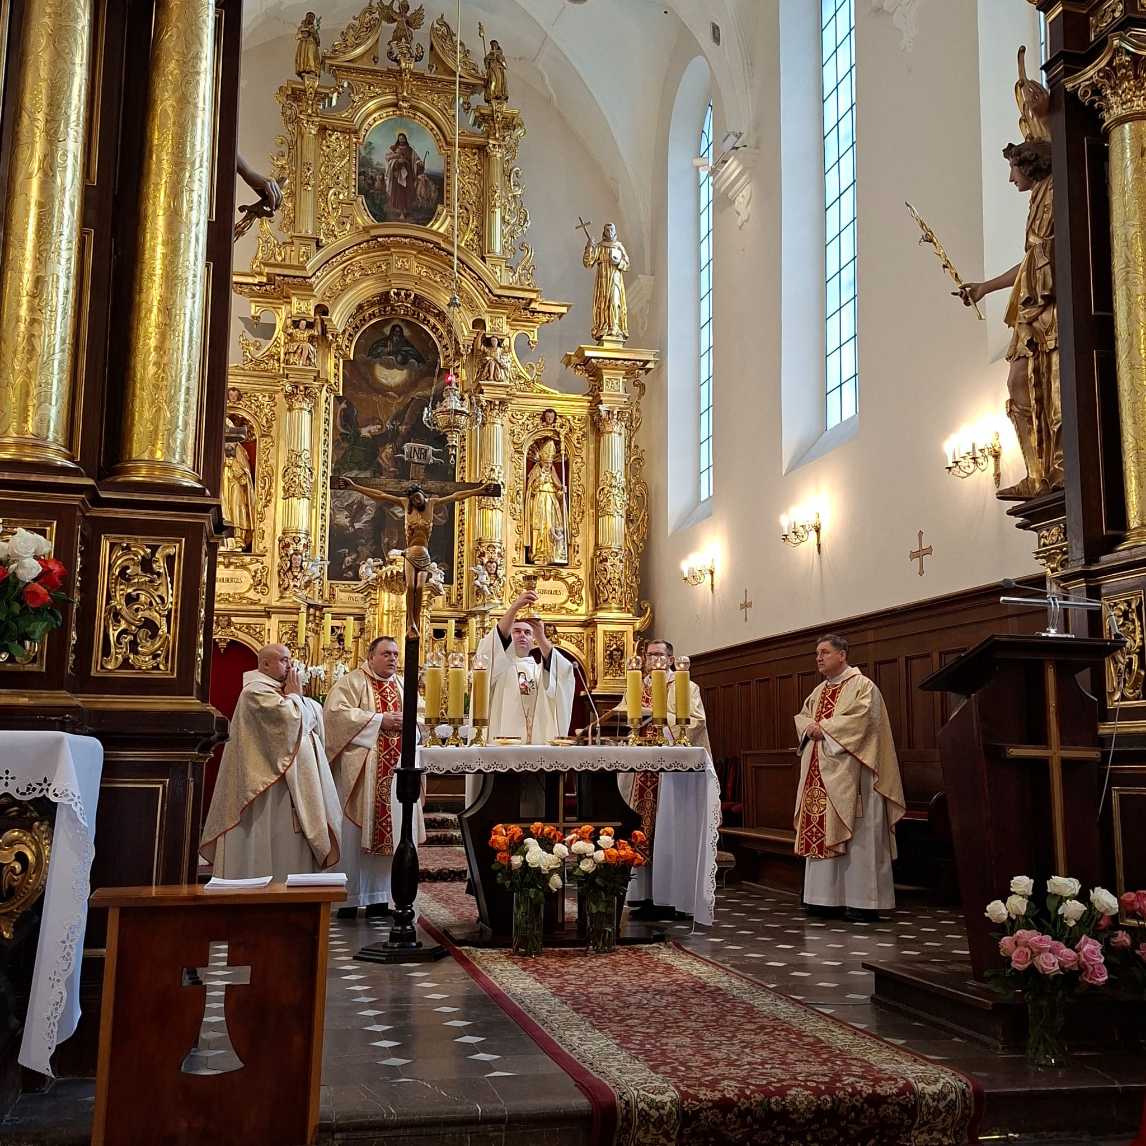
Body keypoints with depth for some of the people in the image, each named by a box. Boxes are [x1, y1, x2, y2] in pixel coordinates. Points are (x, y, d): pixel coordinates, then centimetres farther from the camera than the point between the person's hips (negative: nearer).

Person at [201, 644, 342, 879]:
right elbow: (290, 718, -23)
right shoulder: (256, 691, -12)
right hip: (269, 780, -10)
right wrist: (294, 696, -5)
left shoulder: (278, 690, 18)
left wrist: (294, 697, -3)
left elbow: (316, 714, 12)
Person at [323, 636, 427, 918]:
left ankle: (378, 897, 13)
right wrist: (379, 720, -17)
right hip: (360, 771, -6)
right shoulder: (352, 682, -2)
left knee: (387, 831, 5)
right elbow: (336, 712, -16)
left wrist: (410, 724, -1)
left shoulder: (404, 686, 18)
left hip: (394, 771, 6)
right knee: (354, 831, -4)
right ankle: (349, 898, 3)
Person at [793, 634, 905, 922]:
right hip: (820, 773, 8)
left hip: (849, 773, -8)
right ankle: (828, 897, 11)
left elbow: (860, 719, -18)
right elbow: (802, 716, 19)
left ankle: (863, 900, -3)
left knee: (855, 835, -6)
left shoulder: (862, 686, -5)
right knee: (821, 831, 6)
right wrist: (810, 727, -4)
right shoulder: (819, 691, 19)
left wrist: (824, 728, -14)